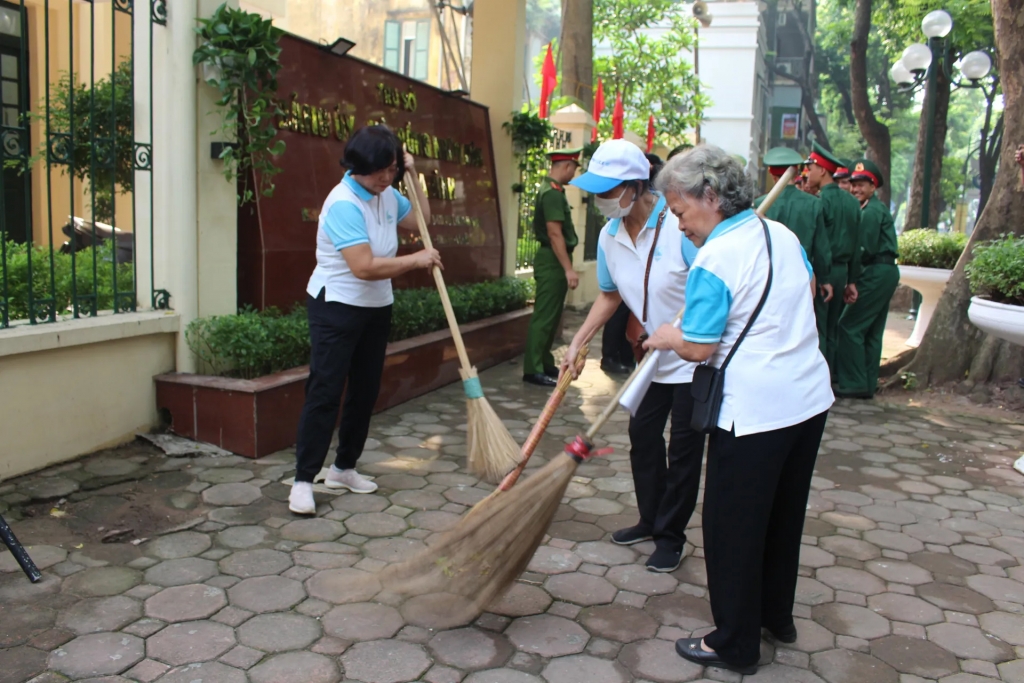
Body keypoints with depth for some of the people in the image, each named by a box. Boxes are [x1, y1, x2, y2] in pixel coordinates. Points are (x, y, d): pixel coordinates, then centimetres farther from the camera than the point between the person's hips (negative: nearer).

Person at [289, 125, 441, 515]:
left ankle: (344, 468, 25)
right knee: (324, 393, -8)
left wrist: (413, 177, 6)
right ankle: (303, 480, -1)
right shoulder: (344, 204, -22)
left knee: (365, 391, 12)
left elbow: (420, 222, 19)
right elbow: (364, 267, -30)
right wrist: (416, 260, -19)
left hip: (376, 308, 9)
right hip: (336, 308, -8)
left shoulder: (386, 194, 4)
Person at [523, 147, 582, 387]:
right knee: (544, 316, -8)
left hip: (554, 261, 10)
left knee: (551, 316, 15)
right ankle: (533, 369, -5)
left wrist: (566, 266, 28)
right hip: (552, 261, -10)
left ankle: (544, 363, 23)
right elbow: (554, 233, -24)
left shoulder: (552, 190, 16)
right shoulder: (552, 192, -16)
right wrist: (568, 269, -26)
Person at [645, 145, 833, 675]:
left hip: (755, 411, -9)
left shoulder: (714, 260, -18)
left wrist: (669, 338, 3)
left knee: (732, 527, 6)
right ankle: (777, 616, 40)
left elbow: (699, 348, -16)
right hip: (811, 397, 9)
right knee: (783, 516, 22)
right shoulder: (781, 234, 6)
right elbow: (808, 291, 24)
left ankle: (735, 644, 20)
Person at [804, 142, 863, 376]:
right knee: (832, 330, 13)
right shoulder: (852, 202, 11)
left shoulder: (821, 201, -13)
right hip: (842, 270, 7)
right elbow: (857, 245, 13)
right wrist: (851, 279, 17)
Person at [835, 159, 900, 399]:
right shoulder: (878, 208, 20)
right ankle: (868, 384, 17)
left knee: (849, 326, -9)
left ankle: (854, 384, -7)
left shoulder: (871, 211, -12)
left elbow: (865, 249, -18)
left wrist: (852, 280, -16)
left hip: (877, 273, -10)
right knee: (872, 331, 12)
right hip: (886, 272, 10)